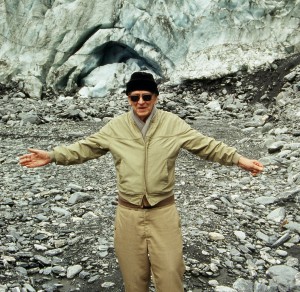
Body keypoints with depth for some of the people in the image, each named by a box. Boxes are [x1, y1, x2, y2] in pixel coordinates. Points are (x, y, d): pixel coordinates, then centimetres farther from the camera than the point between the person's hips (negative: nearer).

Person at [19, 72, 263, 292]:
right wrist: (52, 156, -5)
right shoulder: (116, 126, 0)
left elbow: (207, 146, -1)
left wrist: (239, 159, -9)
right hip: (128, 212, 1)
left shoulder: (173, 124, -3)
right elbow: (86, 147, 4)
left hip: (164, 211, -1)